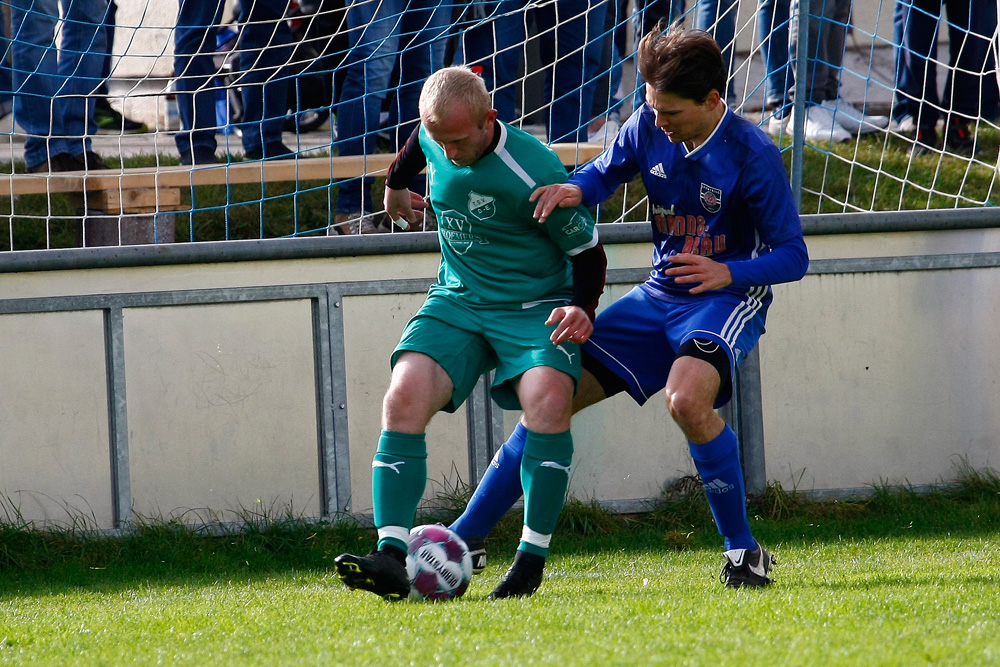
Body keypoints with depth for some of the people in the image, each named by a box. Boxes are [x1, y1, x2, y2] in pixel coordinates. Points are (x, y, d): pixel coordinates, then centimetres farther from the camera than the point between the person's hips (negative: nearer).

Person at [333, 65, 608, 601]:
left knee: (547, 396, -33)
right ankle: (390, 556, -27)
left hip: (535, 306, -5)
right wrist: (396, 182, 38)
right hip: (457, 300, 5)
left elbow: (588, 251, -11)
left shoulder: (533, 175, -23)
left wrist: (582, 308, -27)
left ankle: (532, 558, -23)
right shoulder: (435, 138, -6)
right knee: (404, 396, -21)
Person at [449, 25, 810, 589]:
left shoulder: (753, 156, -19)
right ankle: (464, 541, 10)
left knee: (688, 398, -36)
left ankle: (744, 553, -20)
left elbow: (792, 256, -14)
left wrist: (727, 272, -32)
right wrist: (574, 189, -15)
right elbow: (605, 173, 10)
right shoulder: (649, 127, -6)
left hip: (728, 298, -6)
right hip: (660, 296, 6)